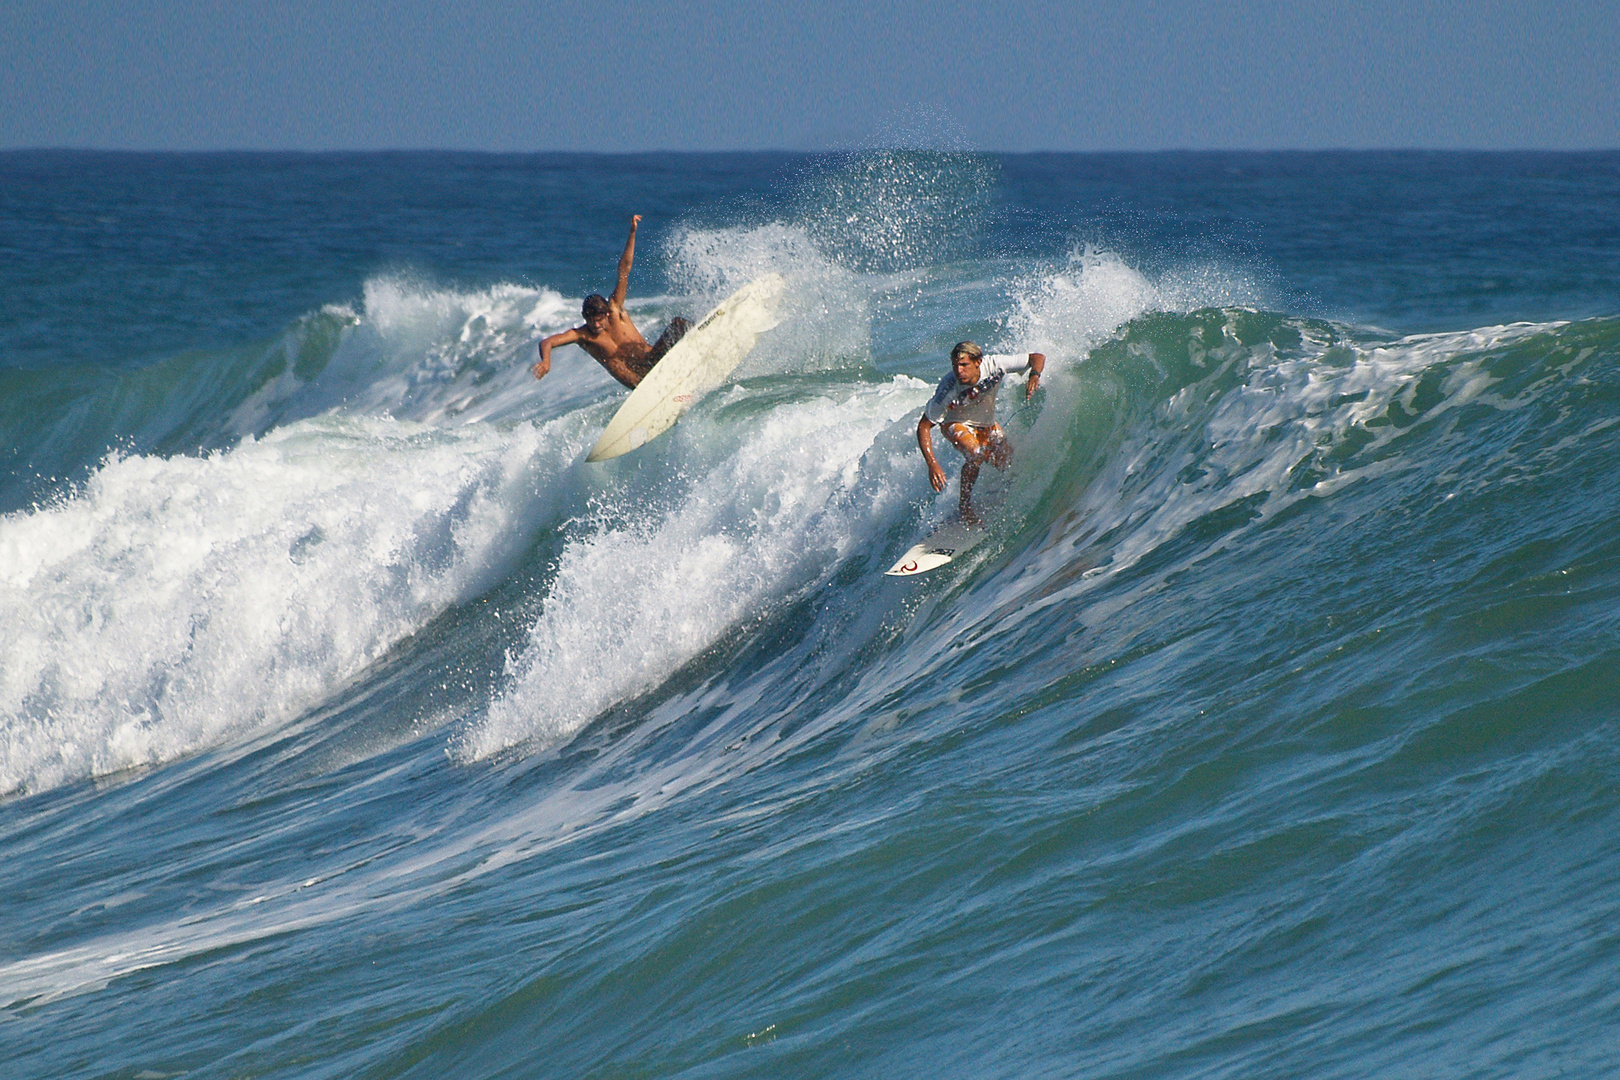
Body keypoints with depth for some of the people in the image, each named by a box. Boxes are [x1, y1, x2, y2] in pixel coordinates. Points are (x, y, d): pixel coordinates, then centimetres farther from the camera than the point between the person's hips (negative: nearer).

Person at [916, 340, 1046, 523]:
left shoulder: (994, 366, -30)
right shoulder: (948, 390, -35)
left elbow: (1037, 357, -21)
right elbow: (923, 427, -30)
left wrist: (1034, 376, -44)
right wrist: (932, 465, -41)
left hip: (987, 424, 4)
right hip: (957, 425, -4)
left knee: (1008, 461, -13)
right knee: (976, 454, -32)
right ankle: (964, 504, -9)